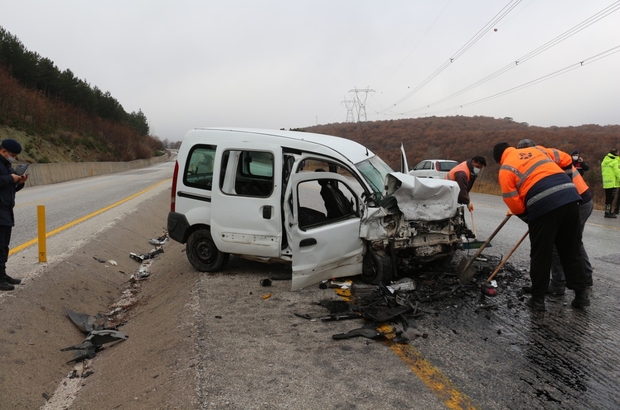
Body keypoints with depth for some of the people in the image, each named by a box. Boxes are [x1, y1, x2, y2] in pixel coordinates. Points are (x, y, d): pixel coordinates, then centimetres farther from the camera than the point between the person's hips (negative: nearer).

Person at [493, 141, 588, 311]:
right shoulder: (537, 149, 23)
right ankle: (581, 294, 22)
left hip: (544, 205, -5)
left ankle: (538, 299, 15)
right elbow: (566, 160, 27)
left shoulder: (505, 170, 7)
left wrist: (527, 217, 19)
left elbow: (514, 204, 3)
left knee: (540, 255, 7)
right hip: (570, 196, 5)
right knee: (571, 251, 17)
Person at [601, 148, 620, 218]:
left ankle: (607, 211, 16)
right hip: (613, 183, -8)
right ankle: (608, 212, -7)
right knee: (611, 198, -6)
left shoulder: (605, 161, 15)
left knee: (608, 198, 12)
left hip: (606, 183, 8)